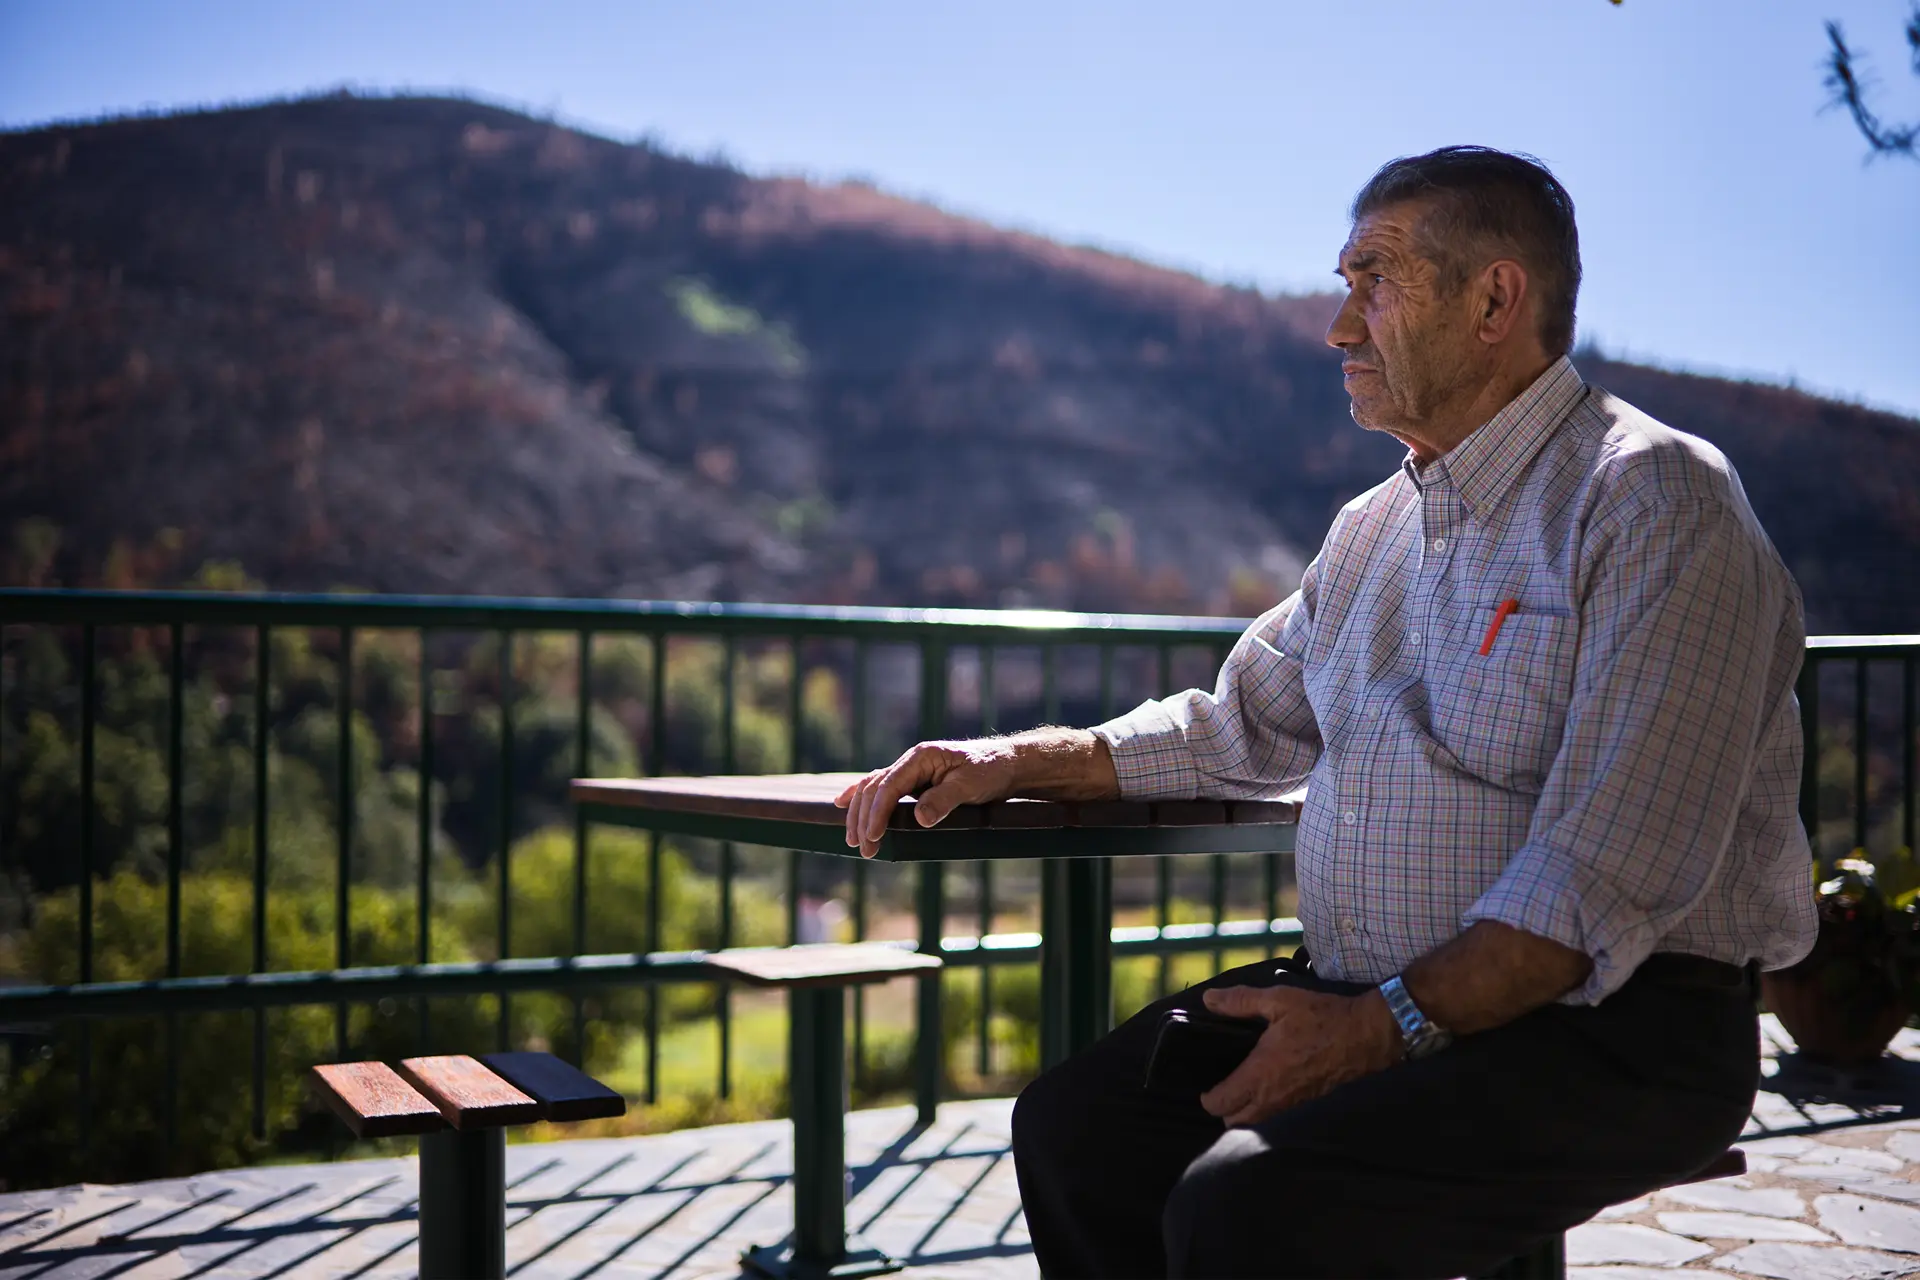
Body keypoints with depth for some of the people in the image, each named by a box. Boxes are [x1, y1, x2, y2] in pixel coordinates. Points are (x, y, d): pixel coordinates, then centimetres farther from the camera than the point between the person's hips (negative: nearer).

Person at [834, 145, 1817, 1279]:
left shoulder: (1656, 500, -13)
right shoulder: (1377, 527, 14)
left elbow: (1610, 874, -21)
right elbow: (1242, 726, 22)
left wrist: (1386, 1027, -26)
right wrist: (1019, 760, 8)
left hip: (1609, 1027, -7)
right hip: (1379, 999, 8)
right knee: (1077, 1124, -6)